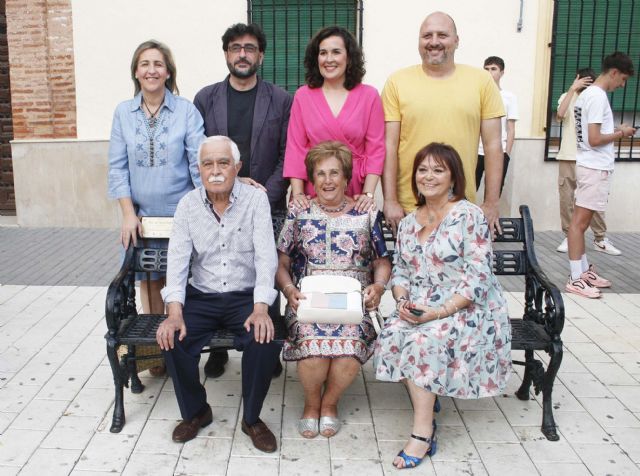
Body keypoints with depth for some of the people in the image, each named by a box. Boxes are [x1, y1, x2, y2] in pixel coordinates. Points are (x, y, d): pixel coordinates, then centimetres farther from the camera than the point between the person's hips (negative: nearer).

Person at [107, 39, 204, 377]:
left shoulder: (186, 111, -4)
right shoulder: (123, 112, 3)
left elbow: (199, 162, -7)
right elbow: (117, 167, 2)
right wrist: (128, 214, -6)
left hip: (182, 213, -2)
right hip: (141, 215, 2)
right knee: (150, 282, 10)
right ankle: (155, 350, 22)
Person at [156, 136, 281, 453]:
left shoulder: (256, 199, -6)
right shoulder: (188, 204, 1)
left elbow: (266, 256, -13)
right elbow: (178, 258, -6)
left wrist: (261, 309, -27)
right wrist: (174, 312, -21)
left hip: (246, 296, -2)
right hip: (201, 296, 2)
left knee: (265, 339, -28)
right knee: (172, 339, -23)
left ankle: (252, 418, -2)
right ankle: (195, 412, 6)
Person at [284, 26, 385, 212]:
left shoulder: (369, 96, 3)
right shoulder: (303, 96, 4)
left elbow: (375, 149, 0)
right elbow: (295, 148, 0)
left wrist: (368, 193, -10)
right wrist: (298, 193, -9)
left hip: (355, 196, 0)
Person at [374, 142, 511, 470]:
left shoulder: (470, 217, -9)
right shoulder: (408, 223, 12)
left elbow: (477, 279, -15)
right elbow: (399, 272, 15)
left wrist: (439, 312, -23)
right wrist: (402, 301, -7)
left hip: (467, 309, -5)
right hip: (419, 309, 6)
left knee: (424, 341, -31)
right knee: (391, 336, -24)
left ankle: (422, 433, -18)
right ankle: (427, 407, -9)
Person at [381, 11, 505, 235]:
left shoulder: (481, 80, 2)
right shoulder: (397, 82, 0)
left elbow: (492, 145, 3)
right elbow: (389, 145, -1)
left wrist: (491, 203, 1)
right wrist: (390, 200, -5)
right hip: (408, 208, -1)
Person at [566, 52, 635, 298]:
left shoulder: (587, 93, 14)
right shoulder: (598, 96, -15)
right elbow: (595, 139, -20)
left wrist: (615, 130, 11)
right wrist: (621, 133, -7)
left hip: (590, 166, 10)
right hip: (596, 168, -10)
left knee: (581, 220, 13)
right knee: (579, 221, -8)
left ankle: (584, 271, 22)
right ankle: (576, 279, -4)